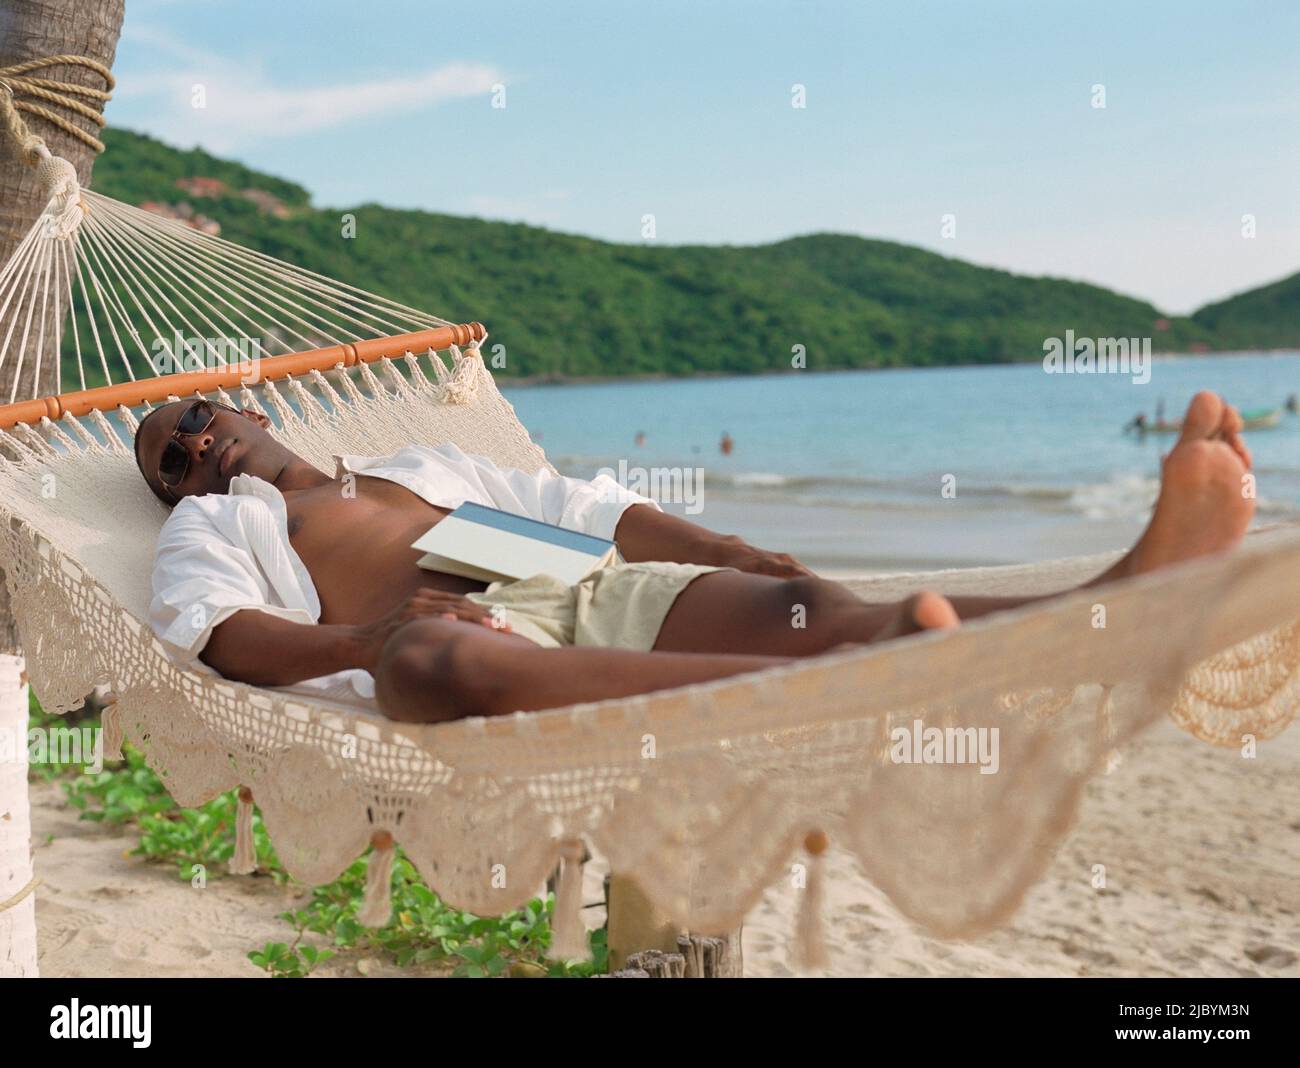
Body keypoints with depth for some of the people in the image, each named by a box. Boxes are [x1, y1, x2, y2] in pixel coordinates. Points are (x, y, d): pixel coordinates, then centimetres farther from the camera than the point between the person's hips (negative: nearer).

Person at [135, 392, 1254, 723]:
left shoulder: (424, 463, 38)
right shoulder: (210, 524, 29)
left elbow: (590, 507, 28)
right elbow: (222, 631, 6)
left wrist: (722, 550, 8)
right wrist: (365, 637, -16)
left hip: (598, 594, 4)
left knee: (798, 605, -27)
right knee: (437, 661, -43)